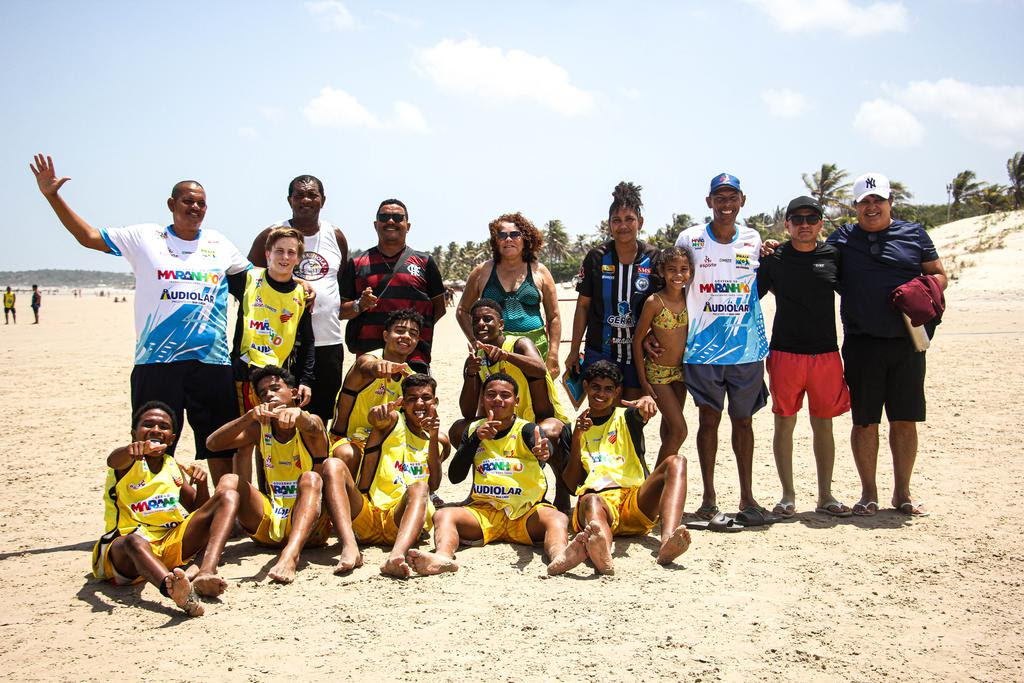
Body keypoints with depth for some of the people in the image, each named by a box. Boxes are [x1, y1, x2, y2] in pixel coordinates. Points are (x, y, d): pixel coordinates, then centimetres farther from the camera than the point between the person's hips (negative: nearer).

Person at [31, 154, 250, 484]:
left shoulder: (218, 243, 12)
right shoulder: (145, 237, 5)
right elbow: (87, 236, 6)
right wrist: (52, 196, -1)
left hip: (212, 359, 2)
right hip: (156, 361, -1)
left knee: (219, 447, 6)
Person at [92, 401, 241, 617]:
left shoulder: (174, 468, 20)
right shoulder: (129, 463, 3)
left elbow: (200, 510, 23)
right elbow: (113, 460, -25)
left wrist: (201, 484, 0)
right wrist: (133, 449, -50)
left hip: (173, 543, 6)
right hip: (126, 548, -5)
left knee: (227, 492, -9)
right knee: (136, 541, -42)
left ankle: (206, 572, -35)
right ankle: (175, 590, -76)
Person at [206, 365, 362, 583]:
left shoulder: (310, 421, 0)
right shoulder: (260, 429, 11)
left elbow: (312, 427, -27)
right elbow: (213, 444, -3)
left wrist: (296, 413, -52)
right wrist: (250, 416, -20)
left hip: (310, 526, -4)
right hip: (269, 526, 4)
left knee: (311, 479, -32)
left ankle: (291, 554, -58)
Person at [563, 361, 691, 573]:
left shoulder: (626, 417, 23)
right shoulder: (577, 427, 24)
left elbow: (640, 412, -6)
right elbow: (572, 483, 12)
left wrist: (646, 400, -32)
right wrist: (576, 439, -1)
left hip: (636, 498, 1)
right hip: (598, 497, -1)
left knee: (675, 462, -25)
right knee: (590, 501, -39)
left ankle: (668, 541, -51)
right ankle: (603, 557, -75)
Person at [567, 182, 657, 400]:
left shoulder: (653, 259, -1)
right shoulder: (596, 258, -2)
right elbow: (583, 305, 4)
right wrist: (574, 351, 3)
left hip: (638, 351, 1)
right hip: (600, 351, 0)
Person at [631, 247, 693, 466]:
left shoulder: (689, 297, -4)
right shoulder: (654, 302, -18)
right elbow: (637, 340, -11)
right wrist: (643, 381, -10)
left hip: (681, 371, 5)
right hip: (658, 373, -5)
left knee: (670, 427, 15)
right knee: (679, 430, -8)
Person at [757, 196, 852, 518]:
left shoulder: (833, 256, 6)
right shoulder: (773, 258, 1)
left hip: (826, 353, 2)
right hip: (785, 352, -2)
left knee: (823, 424, 8)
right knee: (784, 423, 3)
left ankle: (825, 495, 18)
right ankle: (788, 495, 14)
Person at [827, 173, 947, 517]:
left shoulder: (913, 234, 10)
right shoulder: (841, 239, 7)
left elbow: (939, 275, 13)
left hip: (907, 341, 1)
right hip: (862, 343, -1)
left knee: (905, 420, 7)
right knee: (865, 421, 4)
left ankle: (902, 492, 20)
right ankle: (868, 493, 17)